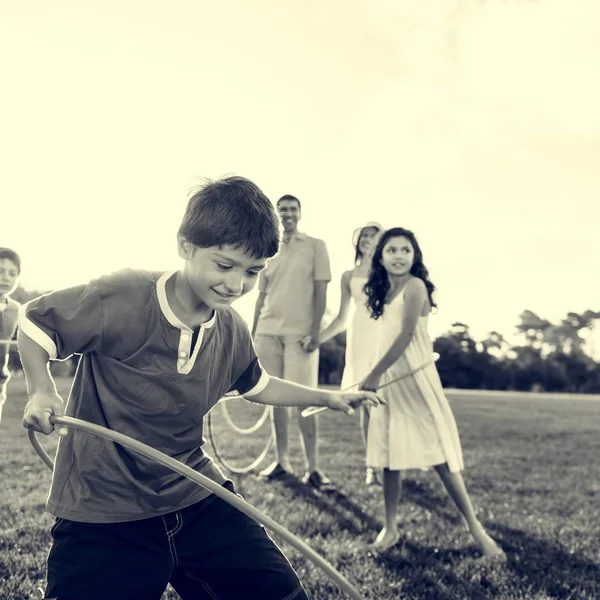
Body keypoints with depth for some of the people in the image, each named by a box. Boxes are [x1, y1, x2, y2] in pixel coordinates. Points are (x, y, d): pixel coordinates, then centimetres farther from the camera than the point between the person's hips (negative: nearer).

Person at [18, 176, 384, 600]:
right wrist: (41, 390, -19)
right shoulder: (120, 299, -21)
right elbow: (33, 322, -5)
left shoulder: (232, 332, -1)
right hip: (104, 519, -5)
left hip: (198, 499, 5)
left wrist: (326, 397, 16)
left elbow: (256, 386, 21)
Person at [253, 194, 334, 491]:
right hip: (268, 332, 4)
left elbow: (320, 292, -2)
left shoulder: (315, 246, 4)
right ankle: (281, 461, 16)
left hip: (300, 332, -4)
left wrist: (315, 331, -11)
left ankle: (313, 468, -1)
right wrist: (252, 333, 12)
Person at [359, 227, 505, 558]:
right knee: (389, 459, 9)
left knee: (440, 457, -5)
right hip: (388, 383, 7)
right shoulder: (385, 293, 12)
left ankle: (476, 528, 4)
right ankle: (389, 529, 19)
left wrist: (374, 374, -15)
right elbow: (386, 341, 12)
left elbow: (406, 336, -18)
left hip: (415, 379, -7)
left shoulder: (414, 286, -10)